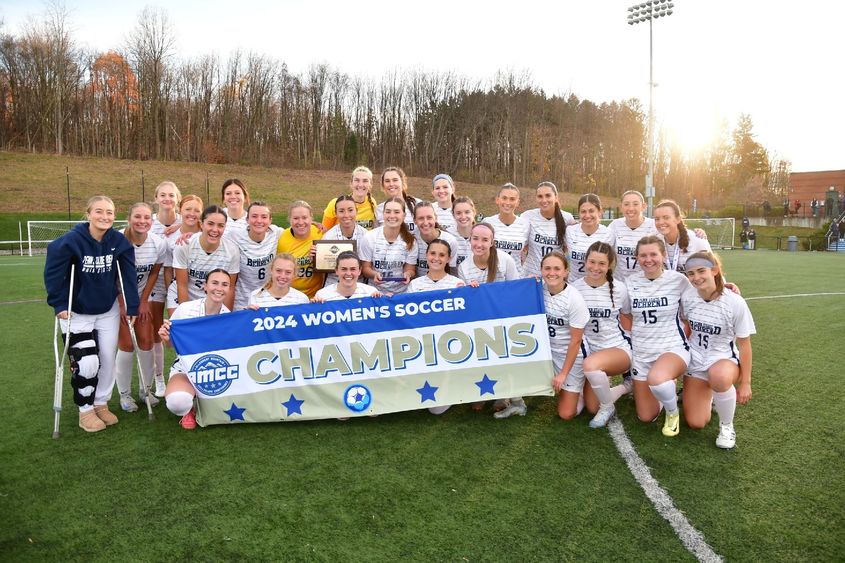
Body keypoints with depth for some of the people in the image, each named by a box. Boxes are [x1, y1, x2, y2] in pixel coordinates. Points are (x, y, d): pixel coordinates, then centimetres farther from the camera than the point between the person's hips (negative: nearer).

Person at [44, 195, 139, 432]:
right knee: (87, 363, -11)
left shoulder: (119, 242, -11)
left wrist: (132, 307, -9)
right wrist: (59, 304, -12)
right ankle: (85, 410, 11)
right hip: (76, 313, -3)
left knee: (108, 359, 7)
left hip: (108, 311, 3)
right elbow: (53, 273, -10)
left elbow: (128, 276, -7)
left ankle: (101, 404, 27)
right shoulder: (70, 241, -19)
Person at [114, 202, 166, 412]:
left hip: (142, 297, 3)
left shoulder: (159, 244, -13)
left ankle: (146, 390, 18)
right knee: (126, 344, -5)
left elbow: (154, 273, 0)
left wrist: (144, 302, 0)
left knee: (146, 342, 1)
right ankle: (124, 394, 11)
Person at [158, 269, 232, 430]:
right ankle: (188, 410, 6)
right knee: (177, 401, -36)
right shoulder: (185, 309, -11)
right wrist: (166, 338, -21)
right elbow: (173, 342, 3)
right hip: (185, 368, -2)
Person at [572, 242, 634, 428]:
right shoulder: (575, 287, -5)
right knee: (592, 408, 2)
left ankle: (608, 406, -7)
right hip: (590, 350, 4)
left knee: (591, 365, -36)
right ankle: (625, 386, 31)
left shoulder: (619, 288, -7)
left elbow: (627, 319, 8)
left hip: (618, 349, -3)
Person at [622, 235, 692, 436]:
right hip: (641, 353, 4)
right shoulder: (630, 283, 0)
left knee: (656, 379, -39)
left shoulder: (678, 280, -8)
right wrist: (633, 338, 2)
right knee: (646, 417, 6)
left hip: (673, 348, -4)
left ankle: (673, 411, -4)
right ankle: (668, 392, 39)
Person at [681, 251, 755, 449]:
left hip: (724, 359, -3)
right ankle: (709, 395, 32)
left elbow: (744, 344, -9)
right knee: (695, 423, -2)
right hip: (695, 362, 3)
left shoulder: (735, 302, -18)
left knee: (719, 376, -42)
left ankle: (726, 426, -13)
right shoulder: (687, 297, -9)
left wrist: (745, 383, -7)